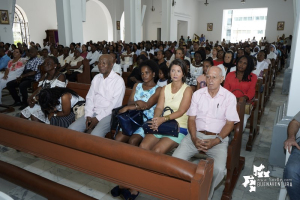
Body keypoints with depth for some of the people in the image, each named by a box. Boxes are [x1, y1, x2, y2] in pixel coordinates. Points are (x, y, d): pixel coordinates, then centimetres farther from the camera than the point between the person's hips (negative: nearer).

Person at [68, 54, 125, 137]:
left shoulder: (118, 80, -6)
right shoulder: (96, 78, 14)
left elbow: (115, 104, -12)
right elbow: (89, 97, 11)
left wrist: (98, 118, -14)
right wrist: (88, 115, -5)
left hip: (108, 114, -6)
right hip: (93, 112, 6)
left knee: (95, 135, -31)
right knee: (72, 129, -11)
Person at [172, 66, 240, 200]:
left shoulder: (229, 97, 2)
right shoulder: (197, 94, 8)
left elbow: (229, 123, -2)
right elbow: (191, 118, 5)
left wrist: (215, 141, -16)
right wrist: (194, 138, -11)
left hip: (218, 138, -2)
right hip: (196, 135, 2)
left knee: (218, 169, -28)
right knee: (176, 159, -21)